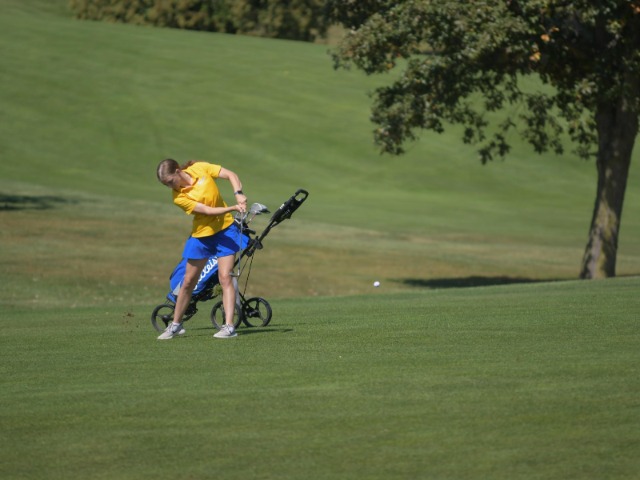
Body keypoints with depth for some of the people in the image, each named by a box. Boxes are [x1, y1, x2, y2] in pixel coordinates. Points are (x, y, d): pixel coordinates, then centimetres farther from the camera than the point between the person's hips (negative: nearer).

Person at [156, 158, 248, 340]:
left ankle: (229, 326, -12)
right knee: (189, 281, 7)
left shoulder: (200, 168, -10)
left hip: (225, 229, 0)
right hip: (201, 235, 0)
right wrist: (233, 208, -36)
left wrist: (238, 194, -26)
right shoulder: (179, 198, -16)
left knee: (225, 277, -10)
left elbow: (231, 175, -8)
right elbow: (207, 210, -24)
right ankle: (175, 325, 23)